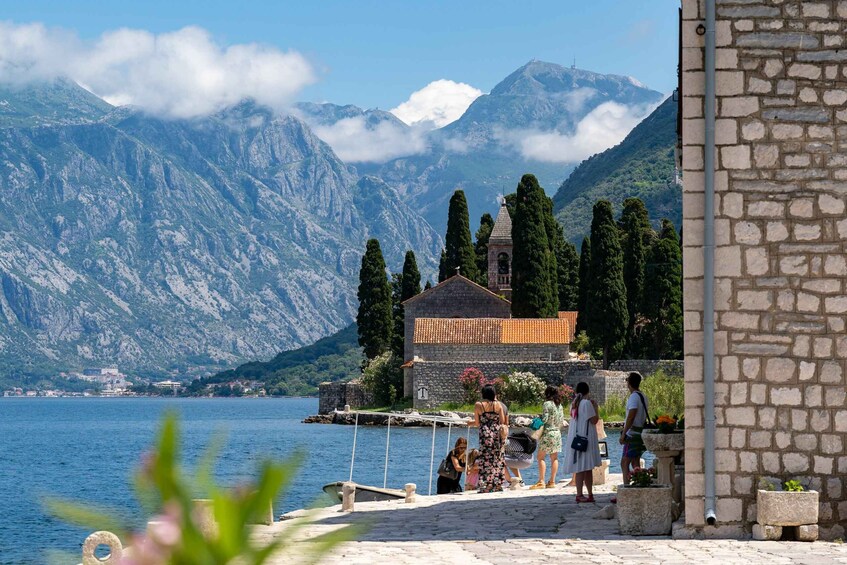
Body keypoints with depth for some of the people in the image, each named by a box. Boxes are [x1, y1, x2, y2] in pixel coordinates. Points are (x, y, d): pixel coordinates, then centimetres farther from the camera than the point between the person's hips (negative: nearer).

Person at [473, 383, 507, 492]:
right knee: (497, 460, 9)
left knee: (485, 460, 0)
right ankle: (498, 485, 11)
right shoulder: (498, 405, 1)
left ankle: (486, 486, -4)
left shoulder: (478, 405, -3)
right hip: (497, 433, 2)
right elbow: (503, 421, 3)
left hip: (485, 434, -2)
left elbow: (477, 423, -1)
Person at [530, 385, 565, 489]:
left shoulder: (547, 404, -10)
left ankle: (541, 481, -12)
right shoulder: (559, 405, 9)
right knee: (554, 458, 7)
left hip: (548, 433, -7)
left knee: (541, 457, -4)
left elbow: (544, 419, -15)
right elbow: (562, 420, 12)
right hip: (557, 433, 7)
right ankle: (552, 481, 6)